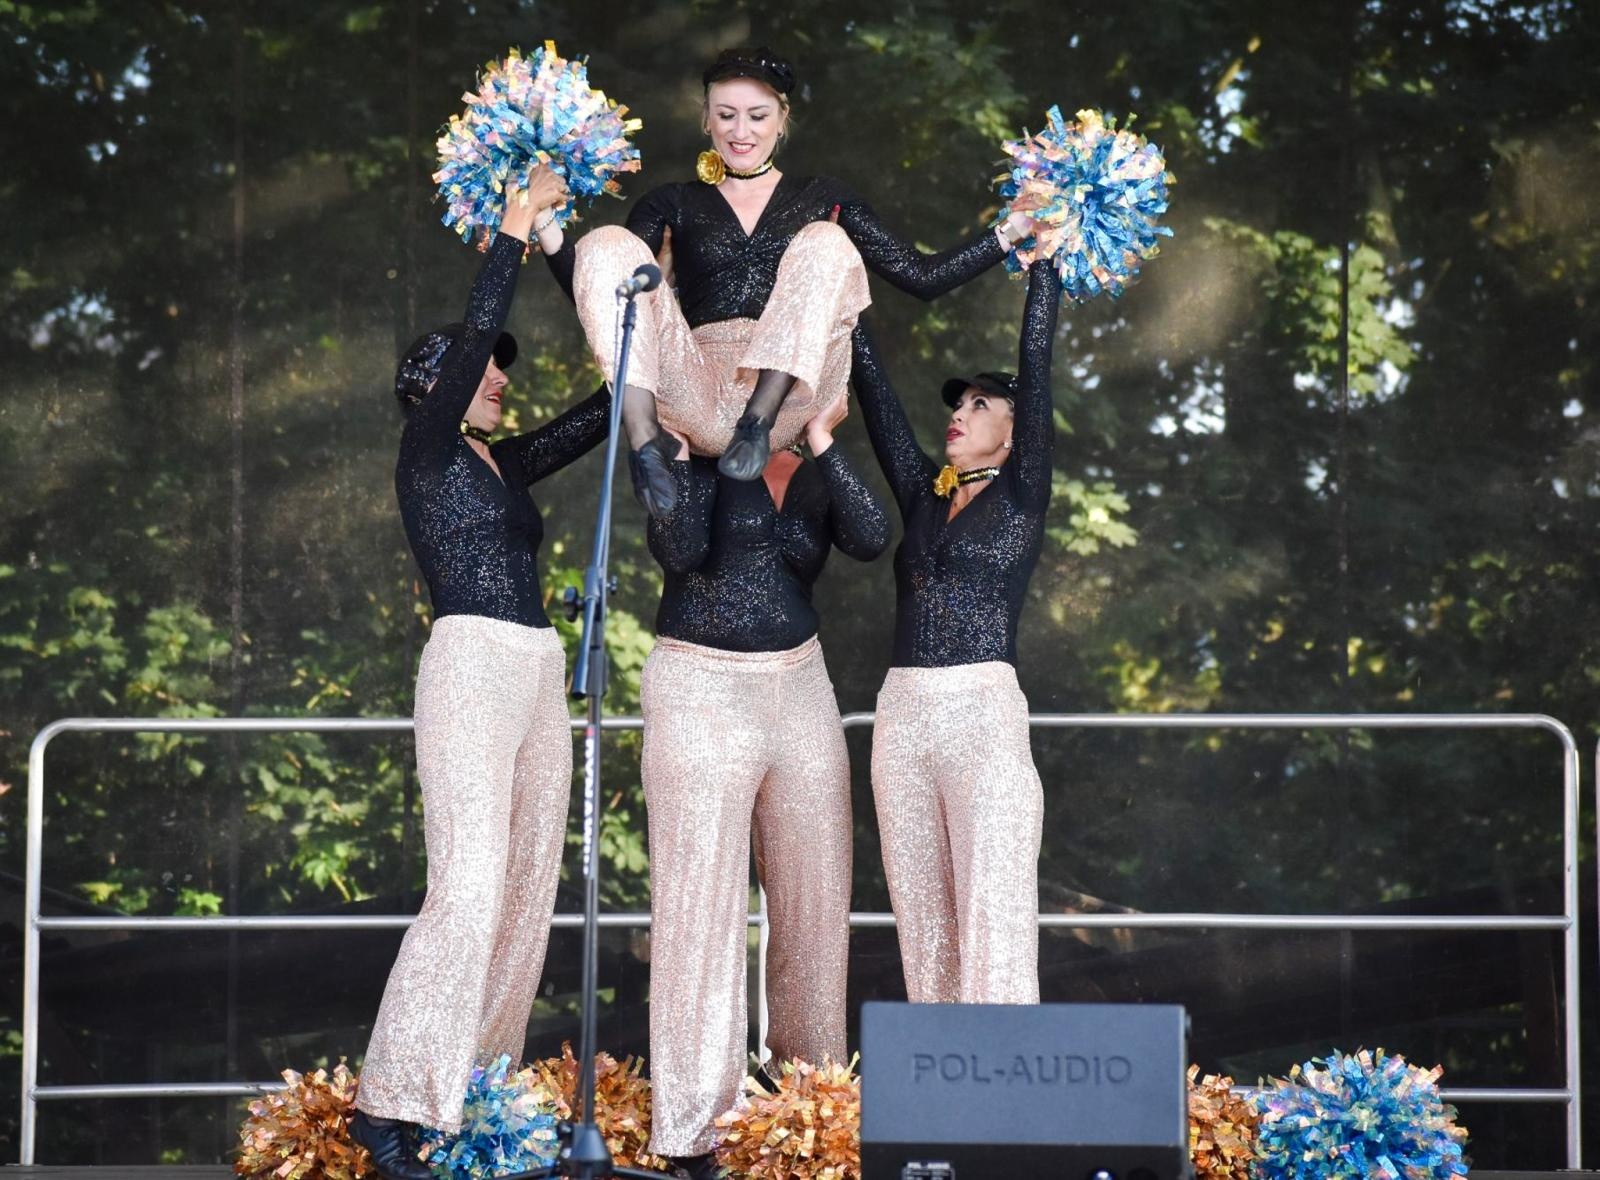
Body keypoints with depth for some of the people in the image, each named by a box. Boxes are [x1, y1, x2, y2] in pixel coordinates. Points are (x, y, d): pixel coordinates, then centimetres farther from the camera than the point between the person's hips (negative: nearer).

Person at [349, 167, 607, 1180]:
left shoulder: (503, 463, 20)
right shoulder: (427, 450, 0)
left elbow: (603, 414, 26)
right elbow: (477, 327, -11)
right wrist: (519, 226, -5)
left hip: (538, 678, 9)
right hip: (472, 667, -9)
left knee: (528, 889, 4)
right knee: (471, 890, -18)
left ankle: (479, 1089, 8)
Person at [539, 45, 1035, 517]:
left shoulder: (820, 199, 21)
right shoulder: (674, 204, 20)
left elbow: (920, 276, 15)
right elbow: (601, 298, 9)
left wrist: (1009, 233, 6)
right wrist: (550, 237, -7)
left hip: (787, 394, 0)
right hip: (697, 391, 1)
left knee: (826, 242, -21)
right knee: (608, 245, -18)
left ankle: (757, 423, -38)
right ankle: (644, 441, -38)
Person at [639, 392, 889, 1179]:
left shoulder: (820, 479, 10)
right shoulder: (705, 459, -1)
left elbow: (870, 539, -10)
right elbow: (680, 550, -17)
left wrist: (822, 440, -13)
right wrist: (687, 441, -18)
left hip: (799, 687, 5)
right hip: (702, 692, -5)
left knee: (814, 893, 9)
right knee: (701, 899, -7)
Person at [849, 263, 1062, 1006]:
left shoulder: (1021, 494, 5)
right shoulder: (922, 497, 17)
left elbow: (1037, 359, 0)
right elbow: (873, 389, 18)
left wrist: (1041, 262, 0)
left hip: (985, 718, -5)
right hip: (902, 720, 5)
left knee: (992, 918, -10)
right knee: (923, 923, 3)